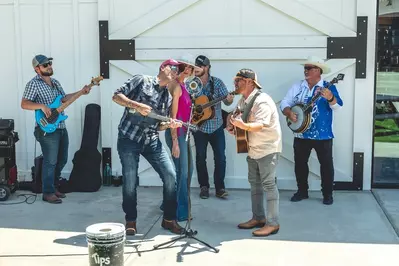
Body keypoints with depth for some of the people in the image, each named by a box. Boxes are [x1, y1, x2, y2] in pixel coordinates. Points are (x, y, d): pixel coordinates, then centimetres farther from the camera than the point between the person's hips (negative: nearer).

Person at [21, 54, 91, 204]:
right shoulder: (33, 84, -10)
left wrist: (81, 92, 8)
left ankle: (53, 187, 27)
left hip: (61, 127, 8)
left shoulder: (55, 82, 14)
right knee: (50, 162, -5)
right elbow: (24, 104, -15)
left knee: (62, 160, 13)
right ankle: (48, 193, 5)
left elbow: (64, 98, 17)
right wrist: (41, 106, -28)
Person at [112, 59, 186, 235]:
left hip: (151, 141, 5)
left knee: (170, 175, -5)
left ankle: (169, 219, 9)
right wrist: (137, 105, -19)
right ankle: (131, 221, 18)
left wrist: (170, 124, -6)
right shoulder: (141, 80, -1)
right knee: (130, 182, -2)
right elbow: (116, 96, -6)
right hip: (129, 138, -5)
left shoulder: (168, 97, 15)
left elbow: (159, 126, 15)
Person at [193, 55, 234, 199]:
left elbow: (226, 101, -4)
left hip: (216, 126, -1)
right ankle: (204, 187, 16)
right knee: (200, 158, 4)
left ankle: (220, 188, 7)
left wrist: (229, 100, -27)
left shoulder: (217, 82, -4)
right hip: (199, 127, 1)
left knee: (220, 157, -2)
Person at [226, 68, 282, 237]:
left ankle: (273, 223, -3)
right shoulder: (243, 101, 7)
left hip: (268, 148, -10)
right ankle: (258, 218, 24)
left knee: (268, 184, -8)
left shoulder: (262, 101, -22)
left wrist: (242, 125, -51)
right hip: (253, 148, 10)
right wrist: (233, 127, -5)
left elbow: (260, 125, -35)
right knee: (254, 182, 14)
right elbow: (241, 121, 17)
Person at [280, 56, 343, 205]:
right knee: (300, 163, 11)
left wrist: (330, 98, -42)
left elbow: (337, 106, -20)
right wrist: (289, 113, -17)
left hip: (323, 135, -3)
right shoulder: (297, 87, 5)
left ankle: (327, 194, 15)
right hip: (301, 134, 4)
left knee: (326, 164, 2)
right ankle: (302, 191, 25)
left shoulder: (328, 87, -6)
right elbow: (284, 103, 4)